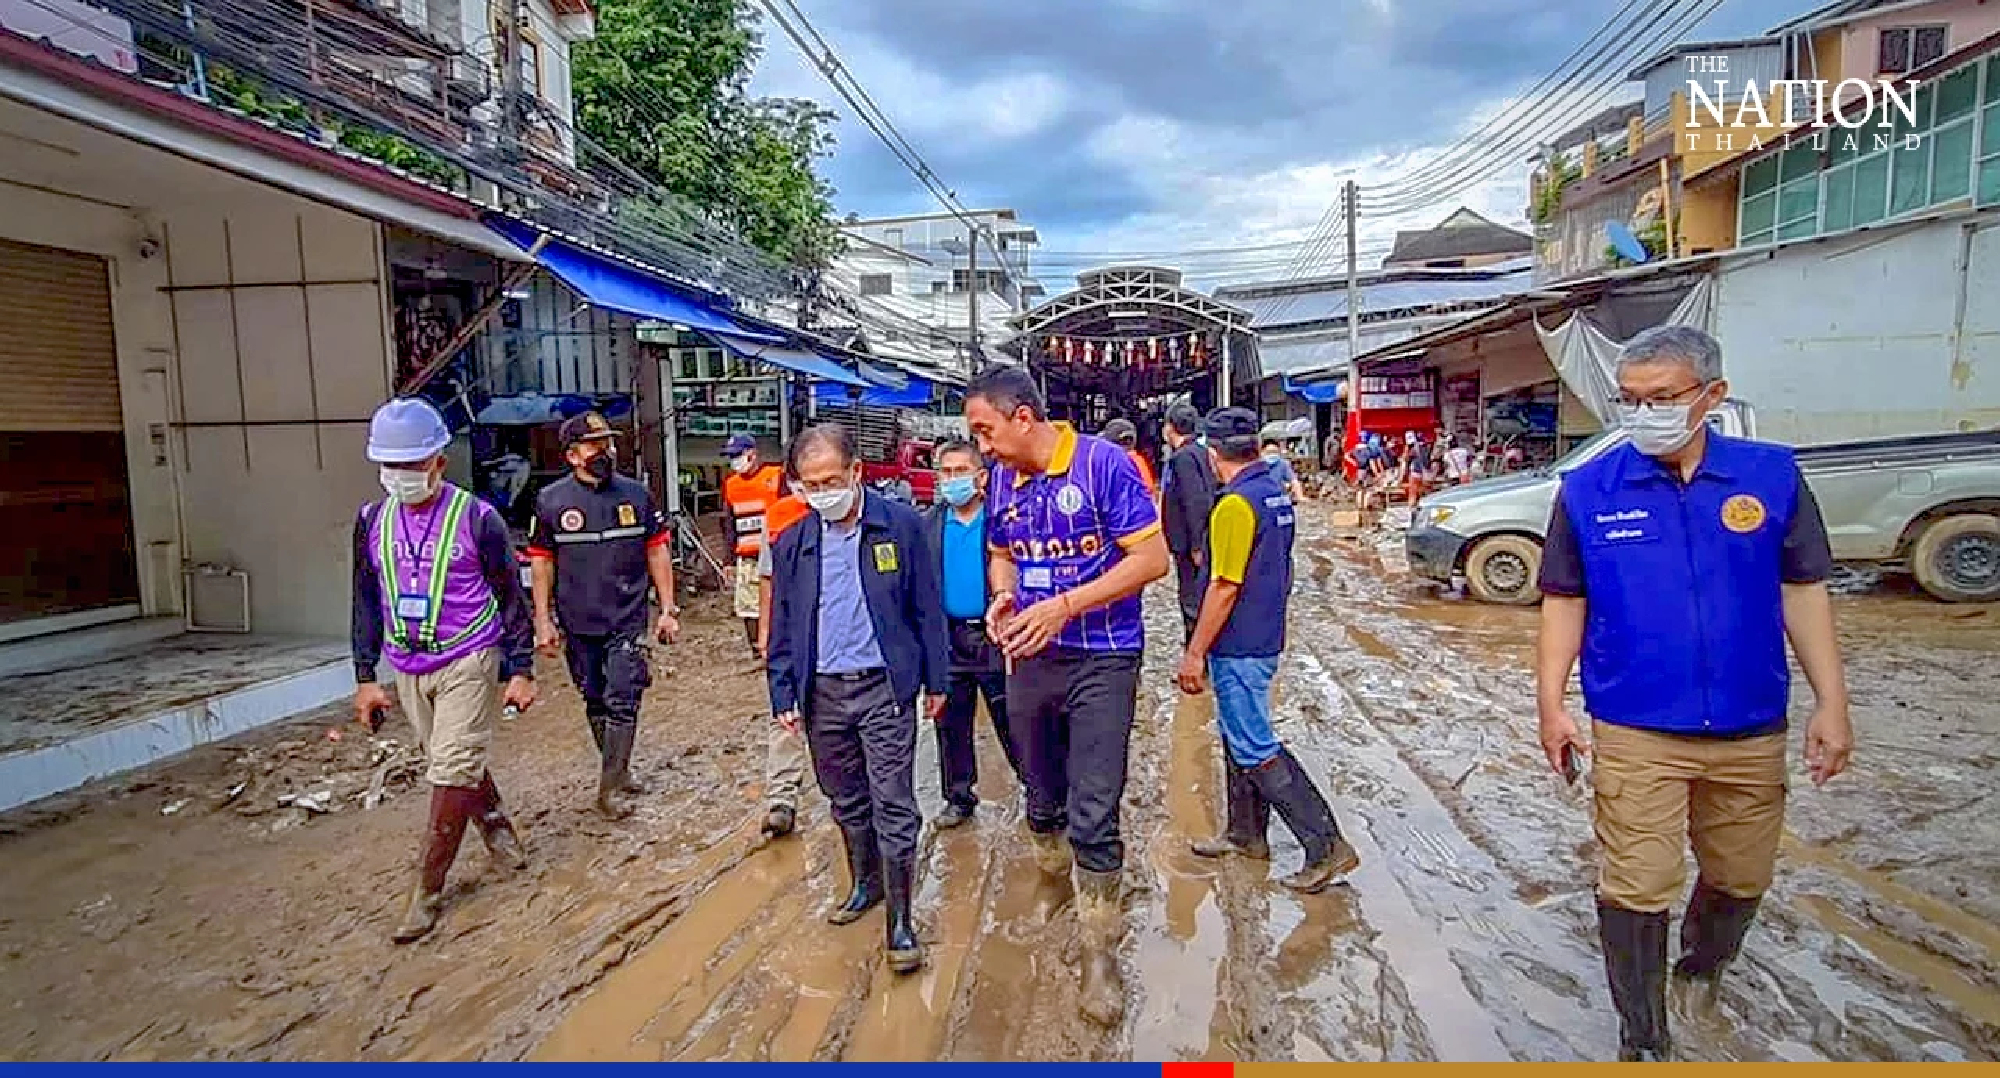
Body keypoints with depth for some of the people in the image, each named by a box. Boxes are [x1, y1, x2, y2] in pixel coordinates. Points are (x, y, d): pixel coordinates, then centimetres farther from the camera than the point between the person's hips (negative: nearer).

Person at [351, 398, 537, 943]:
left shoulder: (476, 517, -10)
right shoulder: (373, 521, 4)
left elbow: (512, 598, -6)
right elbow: (367, 604, 12)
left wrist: (520, 671, -6)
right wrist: (365, 677, 10)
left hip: (469, 663, -5)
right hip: (408, 669, 5)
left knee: (452, 773, -5)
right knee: (458, 766, 15)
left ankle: (427, 891, 6)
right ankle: (499, 834, 37)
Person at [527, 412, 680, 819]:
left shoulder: (635, 494, 0)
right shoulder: (551, 500, -2)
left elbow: (658, 550, 5)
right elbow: (541, 561, 3)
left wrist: (668, 609, 3)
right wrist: (543, 620, 0)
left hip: (628, 620, 0)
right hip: (578, 624, 1)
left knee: (622, 703, -4)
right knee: (596, 703, 13)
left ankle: (610, 787, 6)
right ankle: (618, 769, 31)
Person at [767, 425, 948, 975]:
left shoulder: (902, 524, -5)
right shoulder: (791, 544, 4)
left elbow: (926, 607, -1)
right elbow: (782, 626, 10)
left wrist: (934, 680, 0)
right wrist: (784, 696, 7)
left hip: (884, 687, -4)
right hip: (822, 692, 4)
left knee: (893, 806, -2)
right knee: (847, 803, 18)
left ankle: (900, 922, 9)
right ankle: (865, 883, 39)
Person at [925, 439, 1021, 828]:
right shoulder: (931, 524, 5)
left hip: (995, 637, -4)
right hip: (947, 638, 4)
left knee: (1011, 723, 5)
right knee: (951, 724, 14)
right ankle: (958, 797, 29)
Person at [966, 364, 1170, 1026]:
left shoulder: (1103, 463, -16)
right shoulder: (1002, 481, 3)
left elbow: (1152, 558, -17)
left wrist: (1064, 606, -24)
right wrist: (1003, 596, -6)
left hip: (1102, 661, -5)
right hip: (1032, 659, 6)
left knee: (1094, 816, -4)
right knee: (1044, 799, 19)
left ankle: (1100, 952, 15)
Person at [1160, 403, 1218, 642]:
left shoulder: (1184, 457, -17)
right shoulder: (1200, 452, 13)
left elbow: (1196, 503, -24)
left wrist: (1196, 546, -22)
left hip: (1191, 544, -10)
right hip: (1192, 544, 10)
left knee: (1193, 601, -4)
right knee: (1190, 597, 19)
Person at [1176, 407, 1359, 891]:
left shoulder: (1236, 505, -21)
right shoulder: (1278, 494, 7)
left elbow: (1225, 587, -22)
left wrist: (1194, 653, -16)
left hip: (1238, 648, -10)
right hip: (1265, 640, 10)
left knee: (1257, 751, -2)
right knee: (1240, 738, 19)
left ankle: (1326, 846, 2)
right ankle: (1246, 833, 31)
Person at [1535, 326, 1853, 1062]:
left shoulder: (1772, 476, -3)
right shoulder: (1588, 491, -6)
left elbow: (1802, 590, 3)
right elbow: (1565, 603, 0)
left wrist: (1831, 702, -1)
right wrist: (1550, 704, -4)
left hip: (1750, 731, 3)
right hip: (1635, 733, -2)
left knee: (1741, 878, 20)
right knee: (1636, 889, -1)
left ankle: (1702, 968, 50)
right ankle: (1643, 1038, 20)